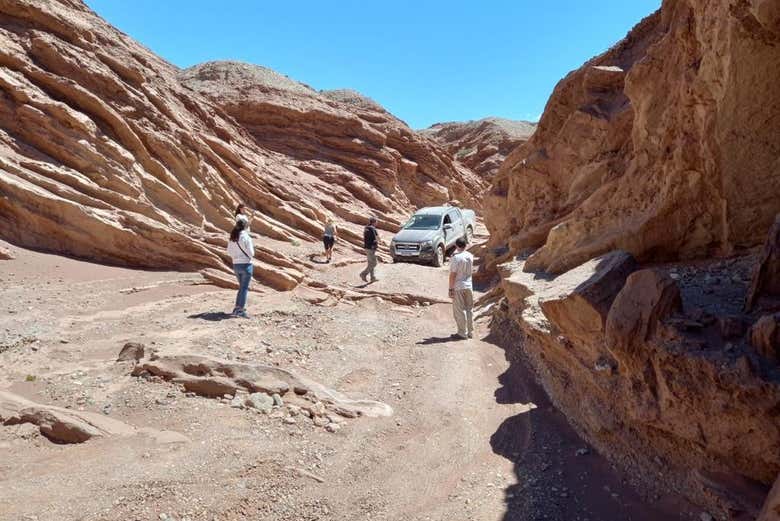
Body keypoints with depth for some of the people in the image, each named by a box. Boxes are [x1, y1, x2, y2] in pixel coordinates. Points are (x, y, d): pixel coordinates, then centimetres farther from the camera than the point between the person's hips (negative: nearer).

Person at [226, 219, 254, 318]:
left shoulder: (232, 238, 4)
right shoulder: (246, 238, -15)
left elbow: (229, 252, 9)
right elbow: (251, 253, -14)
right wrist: (252, 248, 5)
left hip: (236, 265, 6)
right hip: (246, 265, -6)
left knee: (242, 287, 20)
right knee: (244, 288, 0)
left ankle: (237, 308, 22)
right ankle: (241, 310, 0)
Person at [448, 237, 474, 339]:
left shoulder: (455, 258, -17)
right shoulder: (470, 256, 3)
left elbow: (453, 275, -17)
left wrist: (451, 289, -12)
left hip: (458, 287, -6)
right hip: (469, 286, 6)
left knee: (460, 311, 3)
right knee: (469, 309, 13)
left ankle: (462, 333, 8)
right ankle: (470, 332, 20)